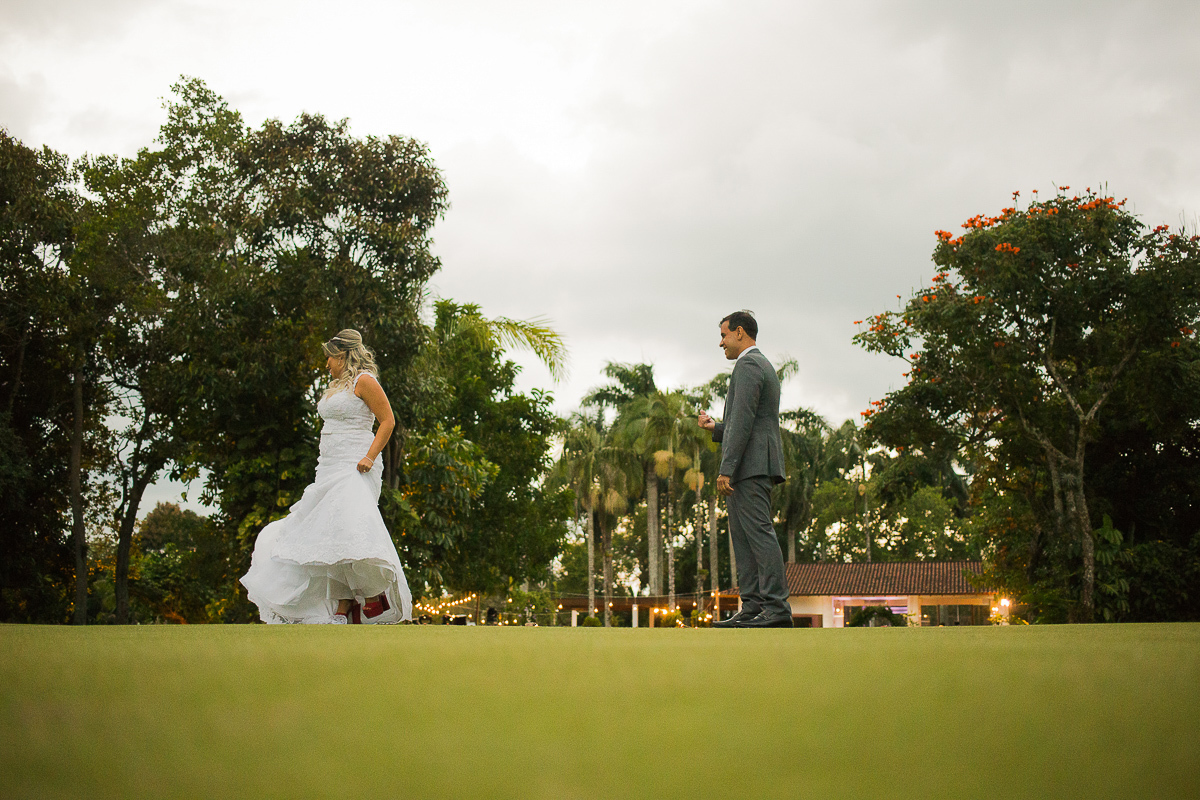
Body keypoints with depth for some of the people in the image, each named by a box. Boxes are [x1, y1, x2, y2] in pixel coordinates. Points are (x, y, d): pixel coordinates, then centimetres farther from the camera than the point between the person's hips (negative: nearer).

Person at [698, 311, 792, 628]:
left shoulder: (747, 365, -8)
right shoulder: (764, 366, 25)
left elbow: (744, 420, -18)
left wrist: (726, 469, -20)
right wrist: (715, 428, 20)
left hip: (749, 467, -11)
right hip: (755, 468, 11)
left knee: (759, 533, -12)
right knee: (743, 539, 8)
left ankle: (778, 608, -14)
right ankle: (752, 608, 8)